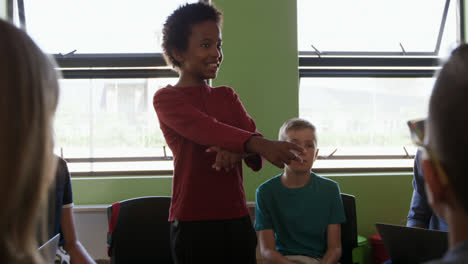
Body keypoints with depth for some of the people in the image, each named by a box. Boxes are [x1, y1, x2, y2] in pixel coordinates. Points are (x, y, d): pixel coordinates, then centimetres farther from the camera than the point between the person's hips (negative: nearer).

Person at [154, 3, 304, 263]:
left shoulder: (227, 96, 15)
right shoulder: (166, 99, -2)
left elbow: (254, 140, 1)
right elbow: (205, 129, -22)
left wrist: (237, 151, -22)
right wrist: (259, 144, -37)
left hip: (237, 219, 5)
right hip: (193, 222, -5)